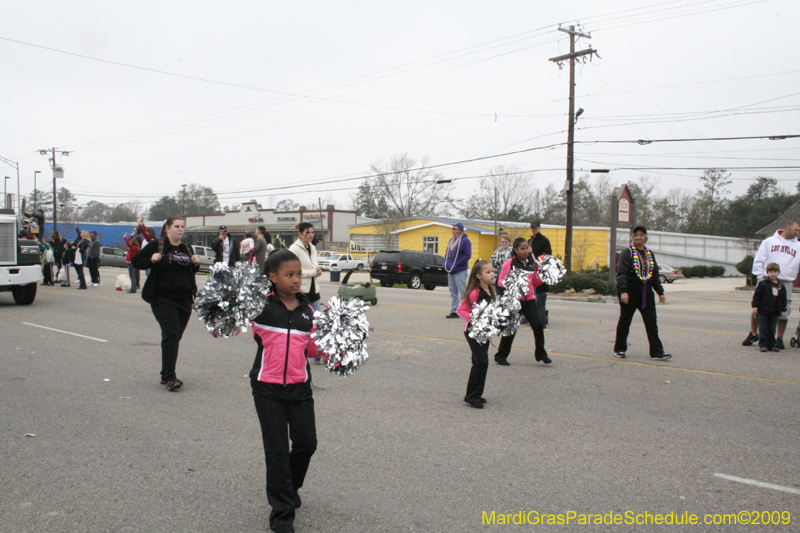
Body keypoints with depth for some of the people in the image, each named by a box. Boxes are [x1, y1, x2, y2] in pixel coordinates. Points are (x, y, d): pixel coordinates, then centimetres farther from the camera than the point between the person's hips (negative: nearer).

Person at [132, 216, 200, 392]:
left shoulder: (187, 249, 14)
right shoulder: (156, 245, -2)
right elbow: (136, 261, 3)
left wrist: (196, 264, 3)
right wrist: (151, 261, -15)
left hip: (185, 300, 6)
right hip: (163, 299, -6)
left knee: (175, 338, 10)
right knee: (171, 335, -15)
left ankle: (166, 375, 22)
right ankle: (170, 378, -11)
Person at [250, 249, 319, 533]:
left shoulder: (308, 310, 4)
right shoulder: (261, 306, -9)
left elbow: (311, 348, 10)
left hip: (299, 386, 4)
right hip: (267, 387, -4)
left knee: (307, 442, 9)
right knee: (276, 449, 4)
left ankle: (290, 486, 40)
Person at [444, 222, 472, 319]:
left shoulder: (465, 240, -9)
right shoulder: (451, 240, 15)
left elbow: (467, 255, -15)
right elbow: (447, 253, 24)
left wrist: (456, 265, -17)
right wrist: (445, 263, 7)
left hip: (460, 271, -8)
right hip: (450, 271, 8)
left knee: (463, 292, -7)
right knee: (453, 292, 10)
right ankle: (454, 311, 15)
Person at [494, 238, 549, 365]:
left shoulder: (532, 263, 10)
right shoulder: (509, 264, -6)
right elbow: (501, 280, -5)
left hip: (529, 299, 4)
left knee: (537, 325, -3)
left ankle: (541, 354, 14)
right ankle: (501, 356, 15)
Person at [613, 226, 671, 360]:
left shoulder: (649, 254, 14)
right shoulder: (627, 253, -5)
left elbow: (655, 275, 20)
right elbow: (622, 273, -13)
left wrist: (660, 292, 17)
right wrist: (623, 291, -24)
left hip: (647, 294, 5)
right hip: (630, 294, -5)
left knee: (652, 323, 1)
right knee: (624, 321, 6)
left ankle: (657, 352, 3)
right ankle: (619, 349, 19)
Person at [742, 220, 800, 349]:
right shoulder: (769, 242, 9)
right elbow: (759, 260, 5)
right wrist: (760, 276, -3)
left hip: (786, 282, 2)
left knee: (784, 312, 0)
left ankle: (779, 338, 13)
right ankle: (753, 334, 16)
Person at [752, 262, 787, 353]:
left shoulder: (781, 286, 10)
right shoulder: (762, 283, -4)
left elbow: (783, 299, 16)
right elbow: (756, 295, -5)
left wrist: (783, 310, 13)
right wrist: (755, 306, -10)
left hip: (774, 312, 4)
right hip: (763, 311, -4)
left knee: (772, 330, 8)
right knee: (763, 329, -1)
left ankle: (772, 345, 15)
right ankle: (763, 345, 4)